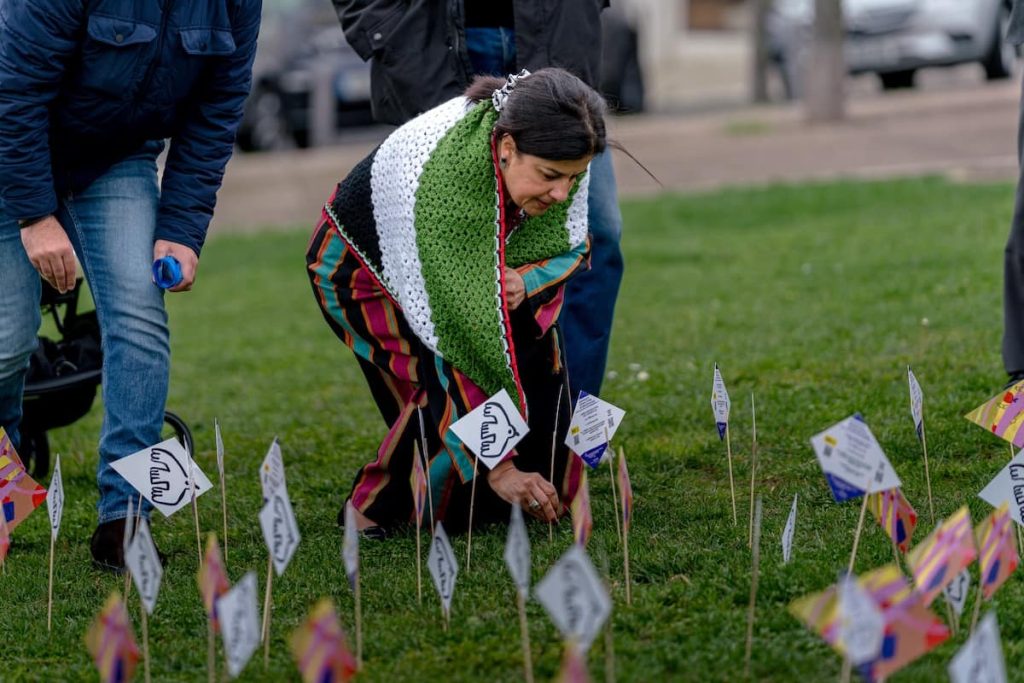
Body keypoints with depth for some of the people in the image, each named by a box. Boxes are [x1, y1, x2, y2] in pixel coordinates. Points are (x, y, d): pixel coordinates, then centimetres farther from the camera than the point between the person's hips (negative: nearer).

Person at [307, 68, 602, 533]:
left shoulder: (557, 156, -26)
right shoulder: (439, 180, -43)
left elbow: (569, 248, -5)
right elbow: (449, 339, -39)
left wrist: (524, 280, -29)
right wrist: (496, 465, -36)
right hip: (364, 264, -6)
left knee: (532, 353, -15)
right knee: (453, 382, -24)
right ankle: (378, 508, -6)